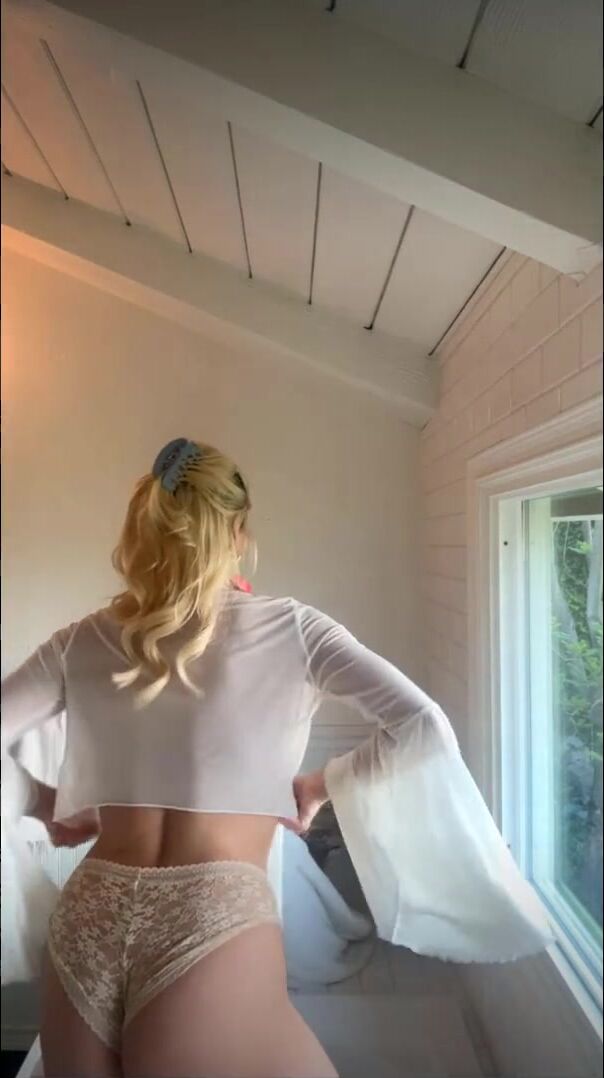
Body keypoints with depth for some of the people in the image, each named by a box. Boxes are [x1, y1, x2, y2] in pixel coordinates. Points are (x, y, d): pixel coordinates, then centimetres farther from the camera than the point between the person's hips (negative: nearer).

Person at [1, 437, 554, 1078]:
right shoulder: (290, 629, -6)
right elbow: (425, 731, -9)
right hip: (210, 934, -4)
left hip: (85, 932, 4)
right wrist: (319, 786, 3)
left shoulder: (83, 642, 3)